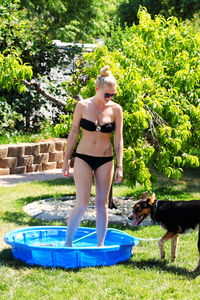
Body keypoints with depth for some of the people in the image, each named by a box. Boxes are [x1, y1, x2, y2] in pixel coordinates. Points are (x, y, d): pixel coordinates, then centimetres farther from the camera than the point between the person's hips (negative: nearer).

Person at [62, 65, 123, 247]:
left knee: (102, 203, 5)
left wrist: (119, 166, -4)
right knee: (83, 203, -7)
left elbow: (118, 138, 0)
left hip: (105, 160, 2)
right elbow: (74, 133, 1)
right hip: (83, 158, -2)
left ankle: (101, 244, 13)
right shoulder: (83, 106, -6)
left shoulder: (116, 109, -3)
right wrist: (66, 160, 1)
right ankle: (68, 242, 6)